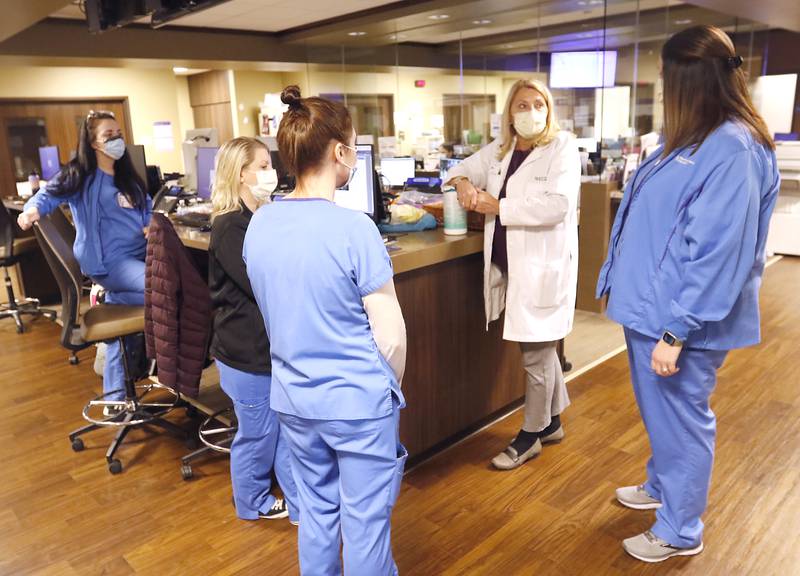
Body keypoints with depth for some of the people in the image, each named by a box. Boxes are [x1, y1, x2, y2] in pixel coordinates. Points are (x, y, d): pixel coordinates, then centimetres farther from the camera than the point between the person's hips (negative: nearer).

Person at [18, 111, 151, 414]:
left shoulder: (129, 177, 17)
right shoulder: (80, 175, -2)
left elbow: (149, 208, 21)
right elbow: (52, 193, -13)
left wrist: (152, 225, -1)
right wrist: (33, 208, -36)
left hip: (136, 258, 7)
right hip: (109, 262, -7)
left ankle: (114, 397, 22)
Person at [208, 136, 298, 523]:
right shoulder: (229, 227, -18)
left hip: (273, 343, 8)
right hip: (247, 350, -8)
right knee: (258, 433, 10)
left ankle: (301, 504, 34)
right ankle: (252, 503, 34)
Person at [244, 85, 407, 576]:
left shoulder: (259, 225, -3)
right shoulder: (354, 228, -20)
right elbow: (390, 336, -15)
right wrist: (389, 389, 2)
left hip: (294, 399, 6)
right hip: (359, 403, -5)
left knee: (316, 511, 23)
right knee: (366, 523, 13)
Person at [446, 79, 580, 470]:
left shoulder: (562, 147, -8)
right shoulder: (500, 149, 11)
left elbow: (557, 204, -20)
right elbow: (464, 168, 22)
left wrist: (498, 207, -18)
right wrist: (462, 182, -2)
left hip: (541, 265, -6)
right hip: (507, 264, 7)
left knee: (536, 354, 3)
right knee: (540, 349, 19)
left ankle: (531, 436, 21)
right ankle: (552, 422, 37)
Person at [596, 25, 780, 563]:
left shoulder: (733, 149, -21)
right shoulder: (694, 138, 11)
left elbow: (718, 255, -26)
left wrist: (675, 332, -24)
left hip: (679, 321, -9)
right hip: (652, 307, 9)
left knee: (681, 421, 8)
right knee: (661, 413, 24)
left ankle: (680, 532, 28)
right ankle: (662, 487, 46)